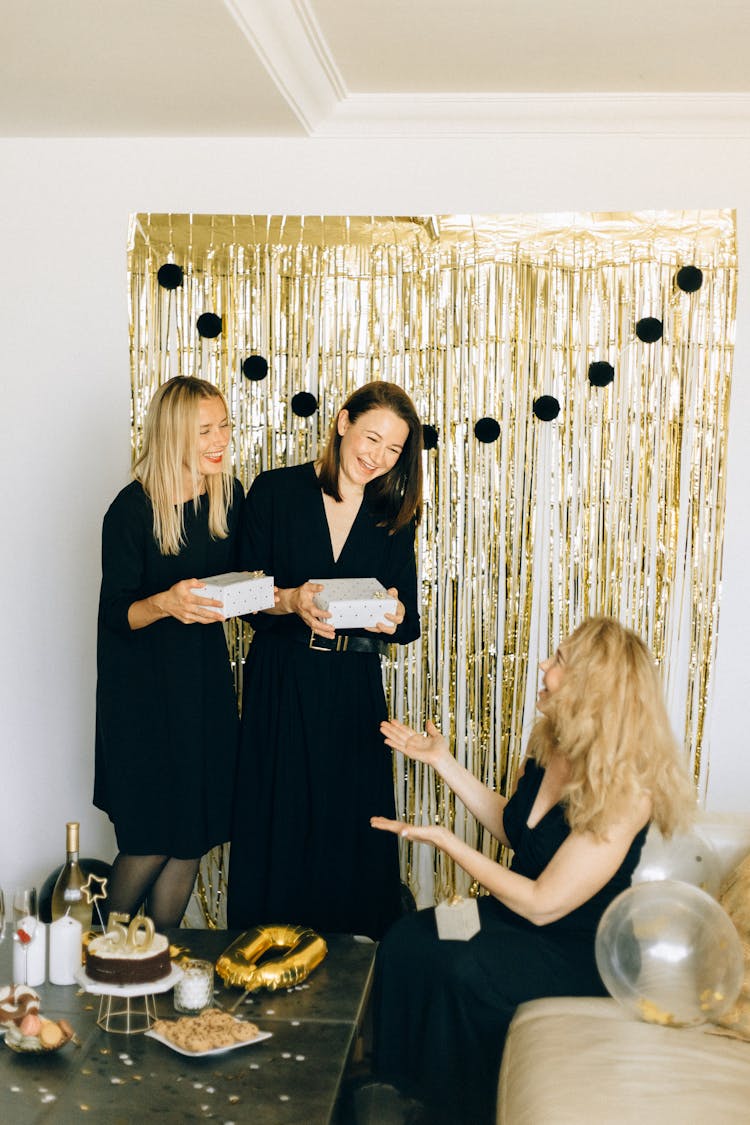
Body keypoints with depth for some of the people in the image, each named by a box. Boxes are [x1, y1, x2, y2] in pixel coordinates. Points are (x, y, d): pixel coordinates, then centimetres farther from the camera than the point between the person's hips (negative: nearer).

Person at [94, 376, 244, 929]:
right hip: (143, 683, -5)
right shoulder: (132, 509, -15)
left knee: (193, 839, 8)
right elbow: (116, 613, -14)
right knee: (151, 840, 0)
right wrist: (165, 602, -34)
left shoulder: (230, 496, 0)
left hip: (206, 676, 5)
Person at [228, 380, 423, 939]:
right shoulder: (276, 491, -2)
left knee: (354, 827, 6)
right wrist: (292, 601, -22)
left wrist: (392, 617, -19)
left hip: (355, 691, 2)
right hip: (281, 685, -2)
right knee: (278, 825, 5)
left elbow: (408, 621, 4)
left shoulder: (395, 514, 6)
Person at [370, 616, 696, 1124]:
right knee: (405, 941, -11)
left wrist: (445, 840, -22)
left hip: (578, 950, -8)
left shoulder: (625, 791, -27)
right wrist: (443, 761, 7)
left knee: (463, 971, -29)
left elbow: (544, 904, -24)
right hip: (515, 913, 8)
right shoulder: (550, 747, -3)